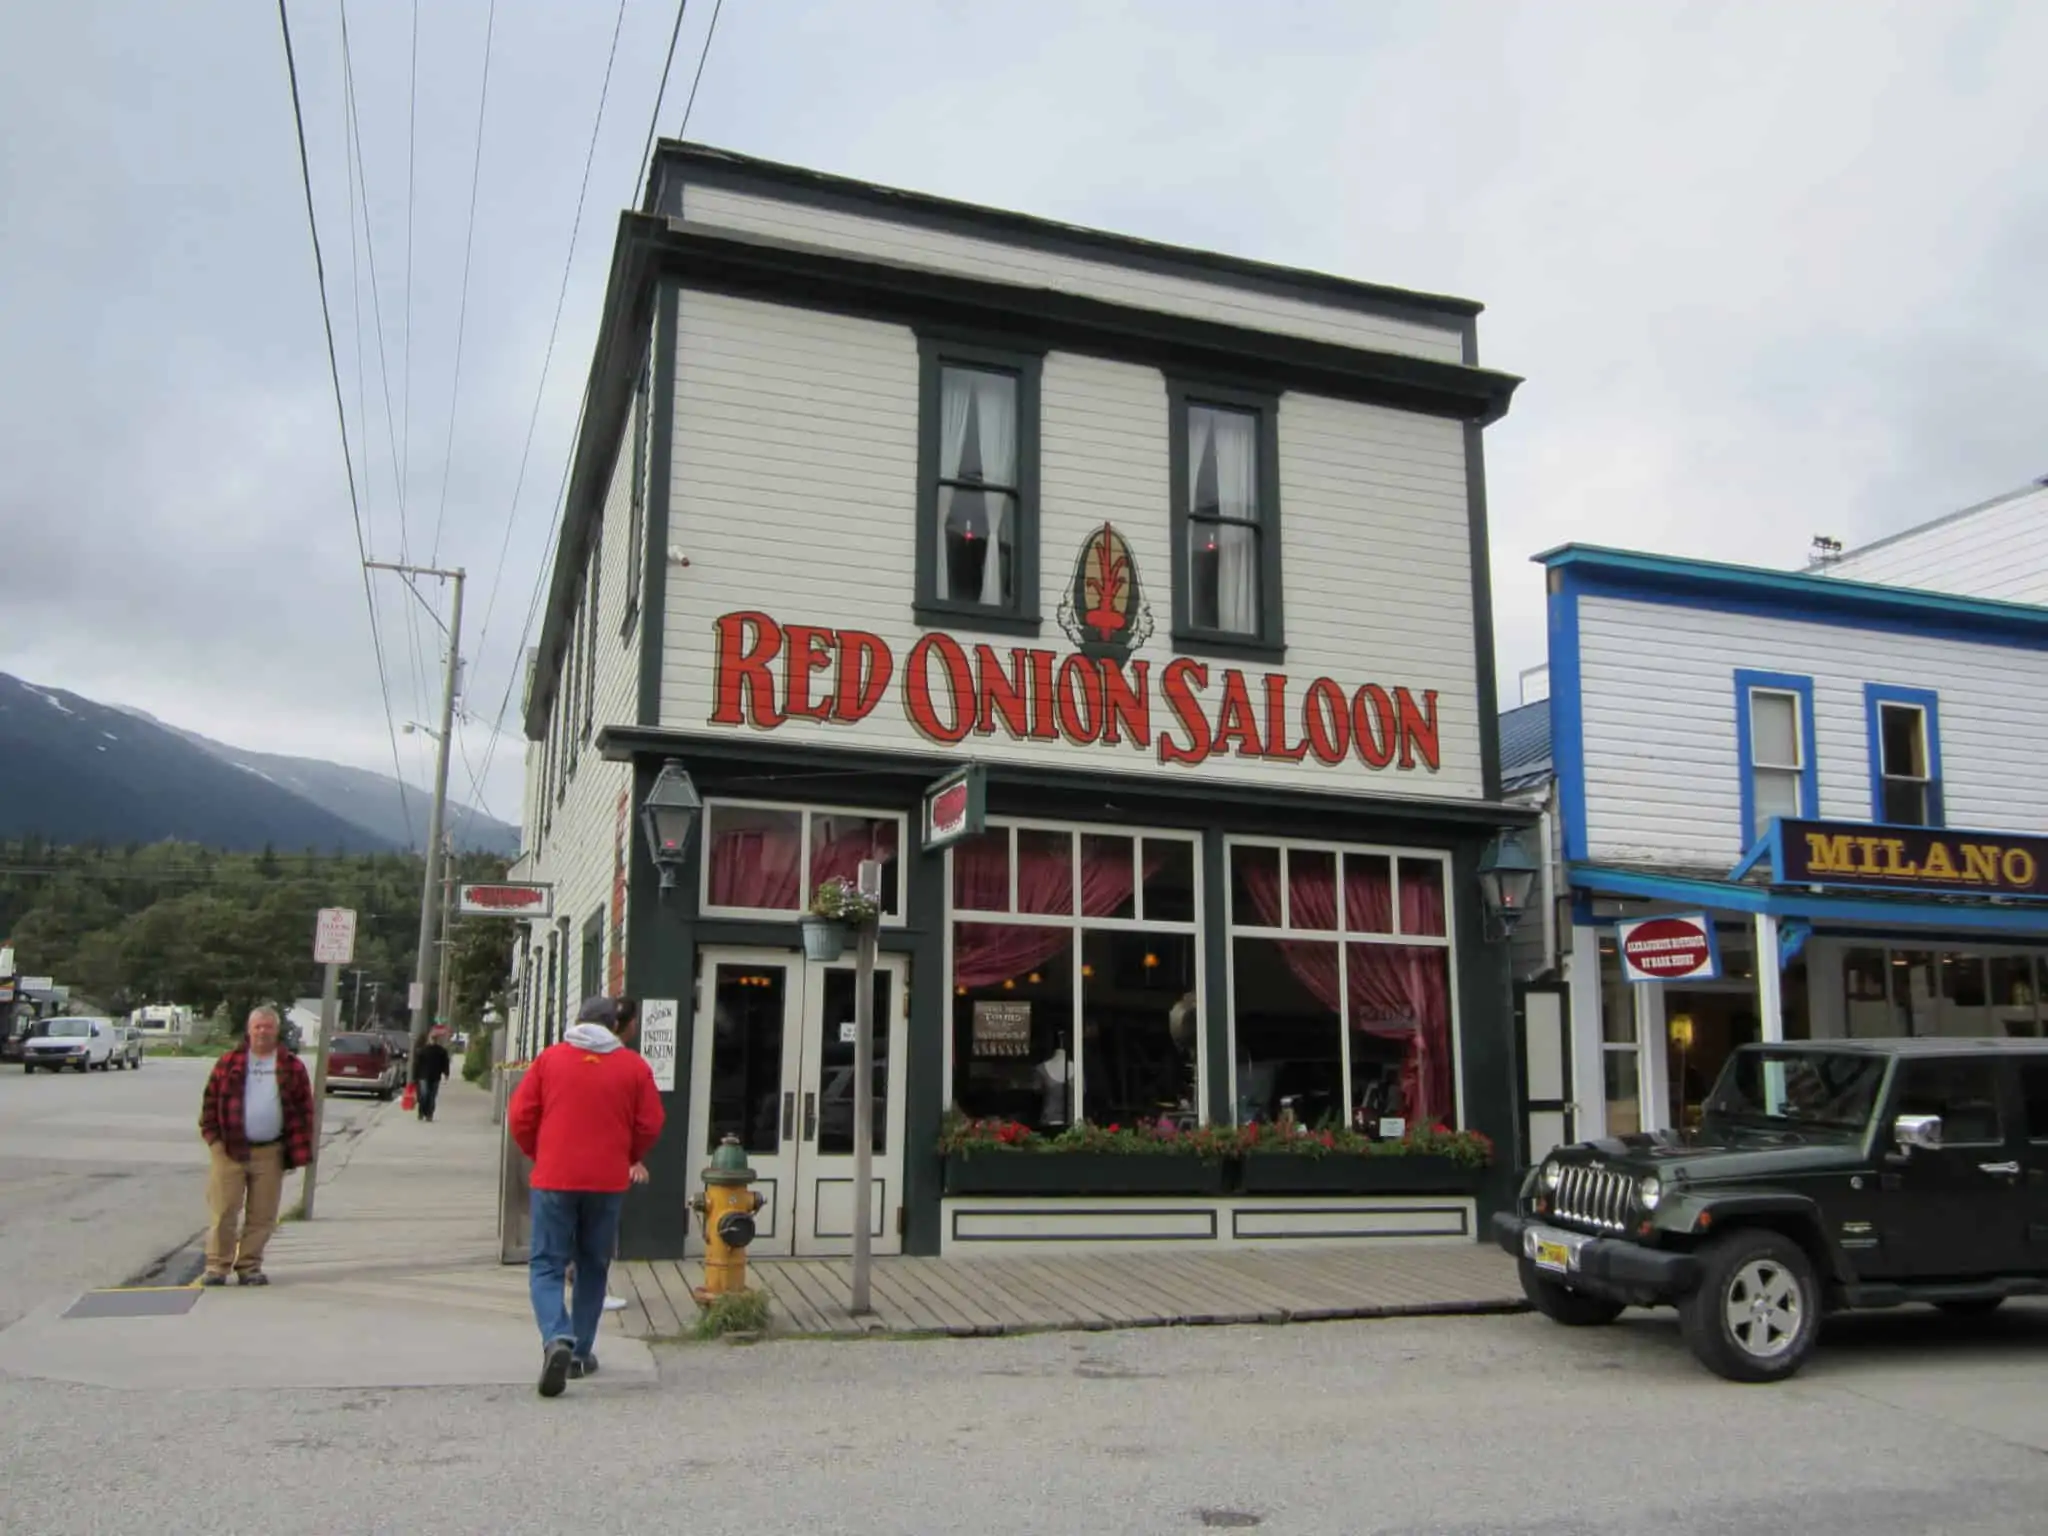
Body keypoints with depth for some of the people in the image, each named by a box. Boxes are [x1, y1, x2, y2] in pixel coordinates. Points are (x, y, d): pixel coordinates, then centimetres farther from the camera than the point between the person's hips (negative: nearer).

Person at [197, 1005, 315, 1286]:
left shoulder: (292, 1068, 5)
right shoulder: (229, 1064, 4)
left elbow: (303, 1110, 4)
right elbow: (210, 1102, 5)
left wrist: (297, 1151, -2)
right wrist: (213, 1137, -5)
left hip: (270, 1153, 1)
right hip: (230, 1150, -1)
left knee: (262, 1216, 5)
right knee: (223, 1212, -1)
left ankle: (249, 1266, 16)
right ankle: (217, 1266, 8)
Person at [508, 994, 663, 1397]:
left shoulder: (550, 1058, 1)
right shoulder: (634, 1066, 1)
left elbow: (519, 1117, 1)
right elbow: (650, 1126, 2)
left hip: (553, 1179, -1)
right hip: (608, 1182, 1)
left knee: (546, 1264, 4)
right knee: (593, 1267, 16)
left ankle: (556, 1339, -18)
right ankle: (581, 1353, 20)